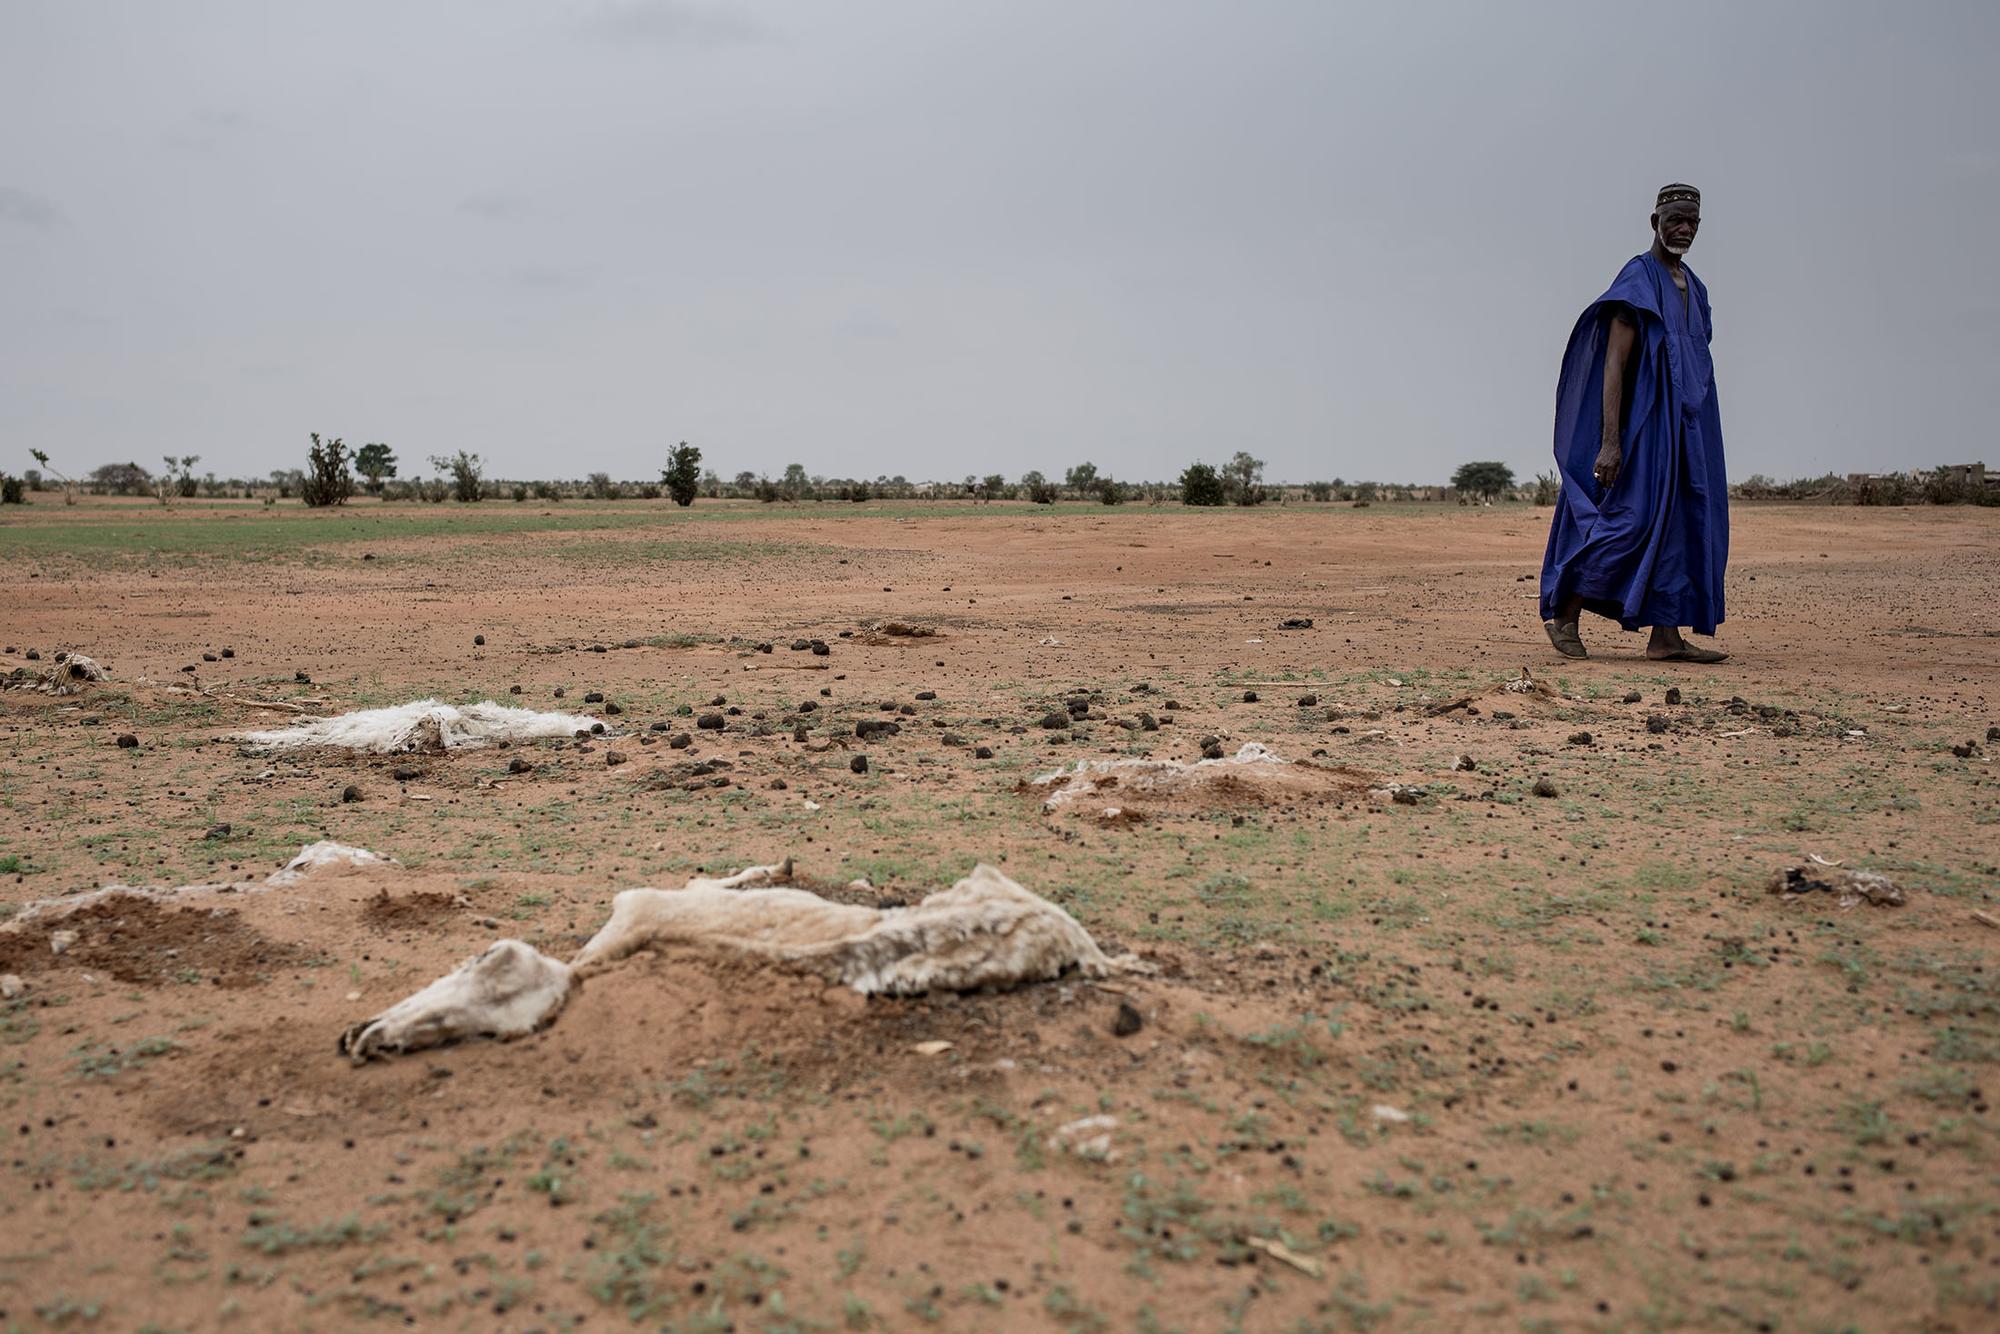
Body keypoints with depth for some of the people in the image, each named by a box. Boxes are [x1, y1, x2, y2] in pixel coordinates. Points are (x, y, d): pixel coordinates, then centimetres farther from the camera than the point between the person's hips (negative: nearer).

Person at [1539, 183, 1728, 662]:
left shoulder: (1693, 287, 17)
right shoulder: (1637, 279, -9)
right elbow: (1614, 365, -16)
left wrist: (1699, 438, 17)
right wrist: (1610, 441, -24)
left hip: (1687, 425, 9)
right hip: (1648, 421, -8)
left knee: (1680, 524, 3)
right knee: (1636, 519, -14)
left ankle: (1666, 636, 4)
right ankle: (1564, 613, -2)